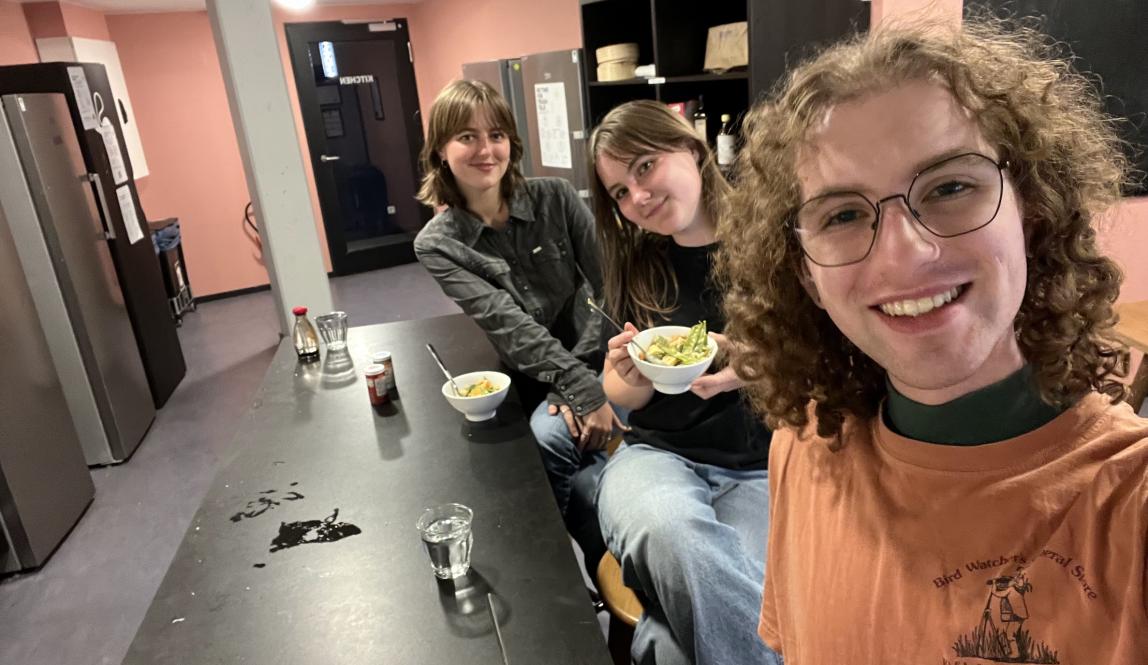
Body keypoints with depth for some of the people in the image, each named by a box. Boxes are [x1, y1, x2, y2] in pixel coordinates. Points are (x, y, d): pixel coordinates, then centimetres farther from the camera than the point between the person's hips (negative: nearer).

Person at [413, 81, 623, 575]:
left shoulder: (554, 198, -1)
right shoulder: (437, 246, -5)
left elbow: (612, 283, -5)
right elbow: (509, 326, -15)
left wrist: (588, 383, -17)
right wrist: (583, 389, -23)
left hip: (600, 363, 0)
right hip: (534, 386, 0)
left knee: (551, 442, -28)